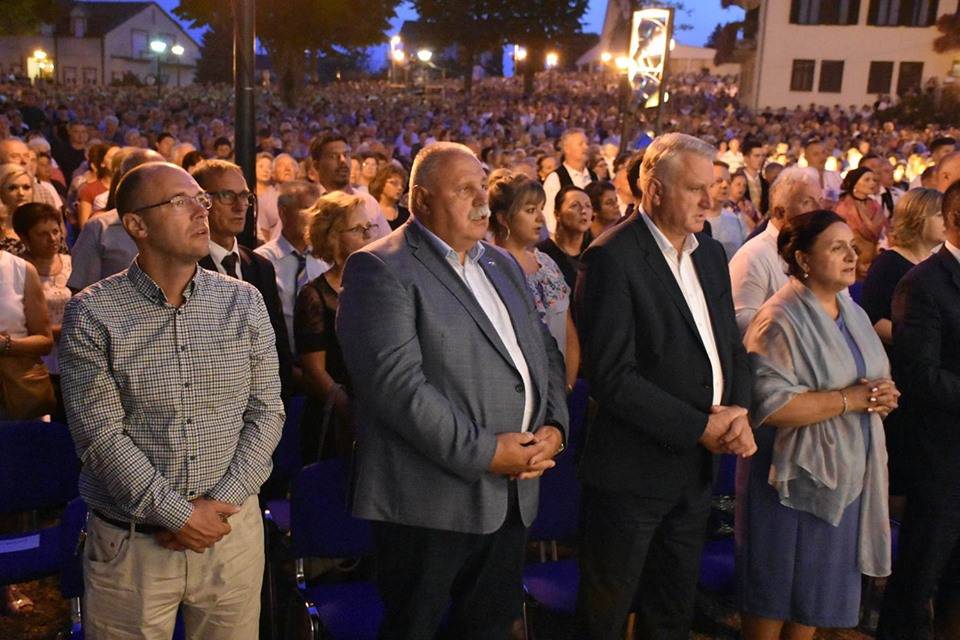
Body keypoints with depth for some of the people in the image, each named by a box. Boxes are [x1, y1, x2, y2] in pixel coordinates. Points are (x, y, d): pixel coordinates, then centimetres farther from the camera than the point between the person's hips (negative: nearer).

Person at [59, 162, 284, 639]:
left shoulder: (244, 301, 1)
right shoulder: (91, 314, -7)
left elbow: (266, 413, 0)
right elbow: (101, 436, -11)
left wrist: (221, 502, -10)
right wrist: (178, 515, -14)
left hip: (232, 529, 2)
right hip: (129, 543, -2)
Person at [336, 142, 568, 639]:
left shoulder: (502, 264, 15)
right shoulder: (380, 269, -11)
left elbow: (544, 352, 17)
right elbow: (396, 383, -20)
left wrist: (554, 426, -1)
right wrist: (483, 451, -19)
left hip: (513, 496, 7)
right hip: (432, 501, -7)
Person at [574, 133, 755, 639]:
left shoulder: (710, 254, 9)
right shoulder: (611, 258, -16)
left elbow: (730, 344, 13)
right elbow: (611, 374, -22)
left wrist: (738, 413, -6)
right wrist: (700, 426, -18)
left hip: (698, 465, 7)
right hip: (634, 469, -7)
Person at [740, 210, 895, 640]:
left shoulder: (853, 314, 9)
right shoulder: (781, 321, -17)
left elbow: (869, 379, 17)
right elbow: (770, 404, -26)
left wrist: (881, 397, -6)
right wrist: (848, 399, -20)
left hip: (846, 474, 7)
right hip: (794, 475, -7)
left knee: (819, 587, 17)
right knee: (775, 592, 7)